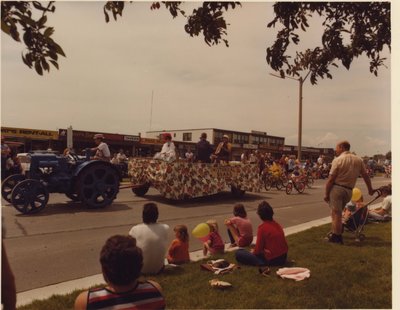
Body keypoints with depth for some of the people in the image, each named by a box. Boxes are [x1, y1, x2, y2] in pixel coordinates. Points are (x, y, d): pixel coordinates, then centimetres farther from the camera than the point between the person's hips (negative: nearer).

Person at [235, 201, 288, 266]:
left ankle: (263, 263, -7)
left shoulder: (262, 228, -17)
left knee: (238, 253, -7)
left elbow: (258, 250, -13)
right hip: (283, 258, 8)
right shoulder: (278, 225, 3)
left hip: (271, 260, -7)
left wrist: (253, 252, 11)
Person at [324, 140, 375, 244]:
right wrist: (370, 189, 27)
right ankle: (337, 232, 26)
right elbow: (365, 176, 13)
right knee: (338, 212, 22)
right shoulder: (358, 160, 7)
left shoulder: (338, 160, -10)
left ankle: (336, 237, 5)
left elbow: (331, 179, -12)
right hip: (349, 191, 6)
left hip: (336, 189, -6)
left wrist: (326, 194, -7)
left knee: (336, 214, 1)